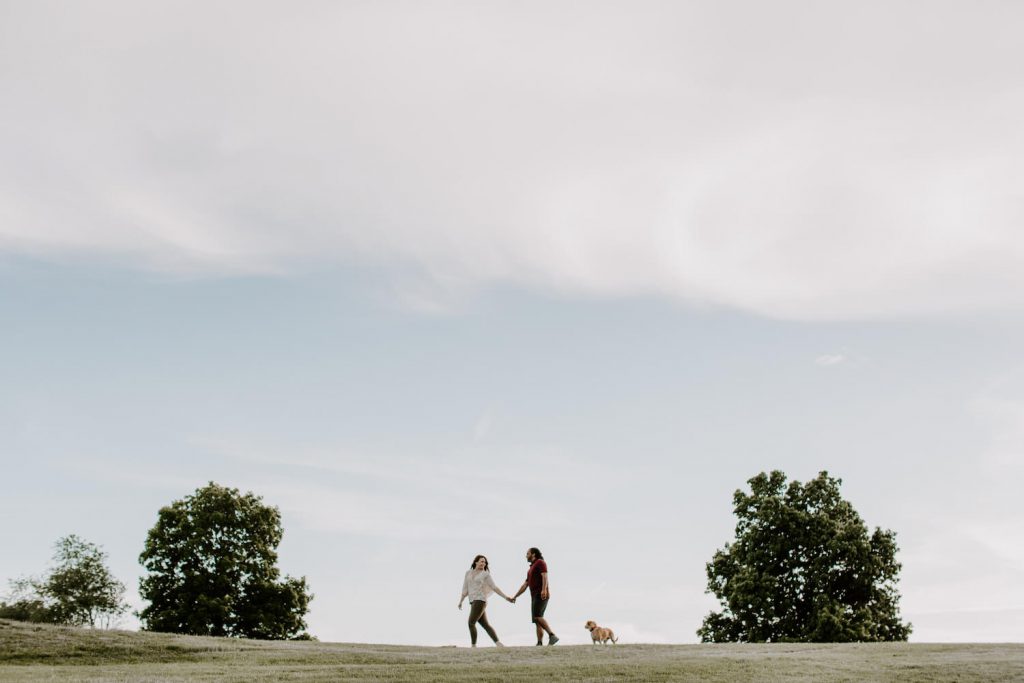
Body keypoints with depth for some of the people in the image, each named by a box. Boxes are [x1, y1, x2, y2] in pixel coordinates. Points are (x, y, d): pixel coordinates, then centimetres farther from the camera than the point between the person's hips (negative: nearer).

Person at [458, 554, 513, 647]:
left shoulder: (485, 574, 3)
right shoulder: (468, 573, 15)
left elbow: (494, 587, 0)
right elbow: (465, 589, 19)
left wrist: (506, 597, -6)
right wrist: (460, 601, 17)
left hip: (480, 600, -5)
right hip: (473, 601, 5)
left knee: (471, 623, -13)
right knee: (485, 625, 1)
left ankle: (474, 646, -8)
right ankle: (499, 644, 1)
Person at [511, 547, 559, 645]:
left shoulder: (540, 562, 1)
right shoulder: (531, 569, 29)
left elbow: (545, 576, -16)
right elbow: (525, 585, 30)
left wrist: (544, 589, -32)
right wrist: (515, 597, 27)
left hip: (542, 595, -9)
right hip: (535, 597, 9)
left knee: (537, 617, -24)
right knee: (537, 621, -2)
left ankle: (552, 636, -31)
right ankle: (539, 644, -10)